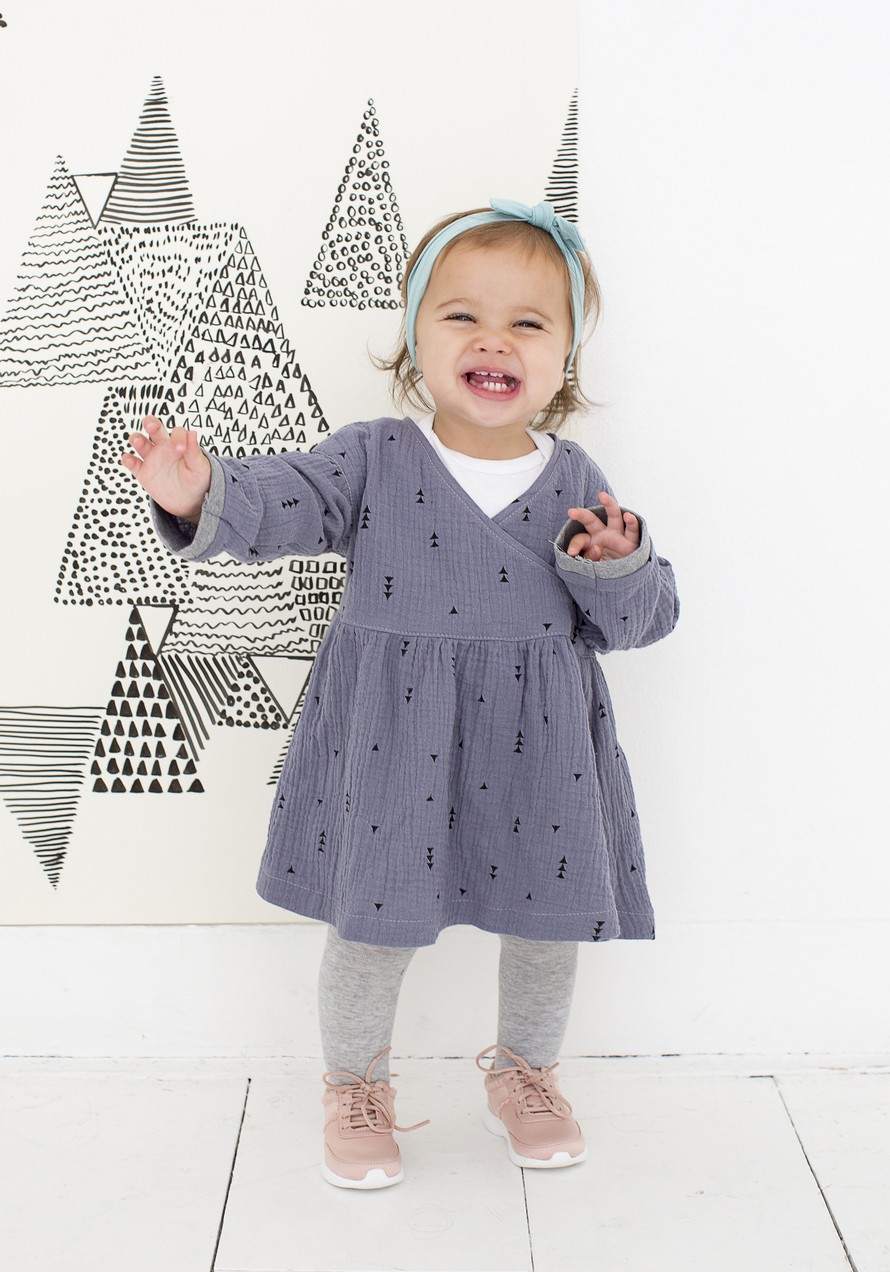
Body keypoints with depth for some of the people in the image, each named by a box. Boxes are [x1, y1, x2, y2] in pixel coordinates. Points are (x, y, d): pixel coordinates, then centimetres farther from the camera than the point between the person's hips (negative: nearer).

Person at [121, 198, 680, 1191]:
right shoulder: (374, 459, -6)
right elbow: (286, 497, -19)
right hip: (391, 741, -2)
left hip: (536, 744, 2)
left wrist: (617, 567, -20)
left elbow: (640, 622, 1)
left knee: (547, 925, 16)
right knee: (371, 929, 10)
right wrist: (202, 495, -40)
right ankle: (355, 1086, 39)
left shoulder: (575, 483, -1)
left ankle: (523, 1072, 46)